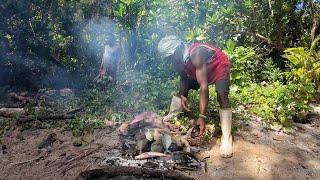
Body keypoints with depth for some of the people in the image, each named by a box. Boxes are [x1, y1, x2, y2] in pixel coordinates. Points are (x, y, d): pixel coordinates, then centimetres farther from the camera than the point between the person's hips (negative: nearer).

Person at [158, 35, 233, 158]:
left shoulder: (195, 54, -41)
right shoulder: (178, 60, -18)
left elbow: (204, 86, -45)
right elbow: (183, 78, 0)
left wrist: (202, 116, -48)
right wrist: (182, 96, -18)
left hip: (219, 66, -7)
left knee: (221, 95, -27)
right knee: (183, 88, 4)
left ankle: (226, 137, -23)